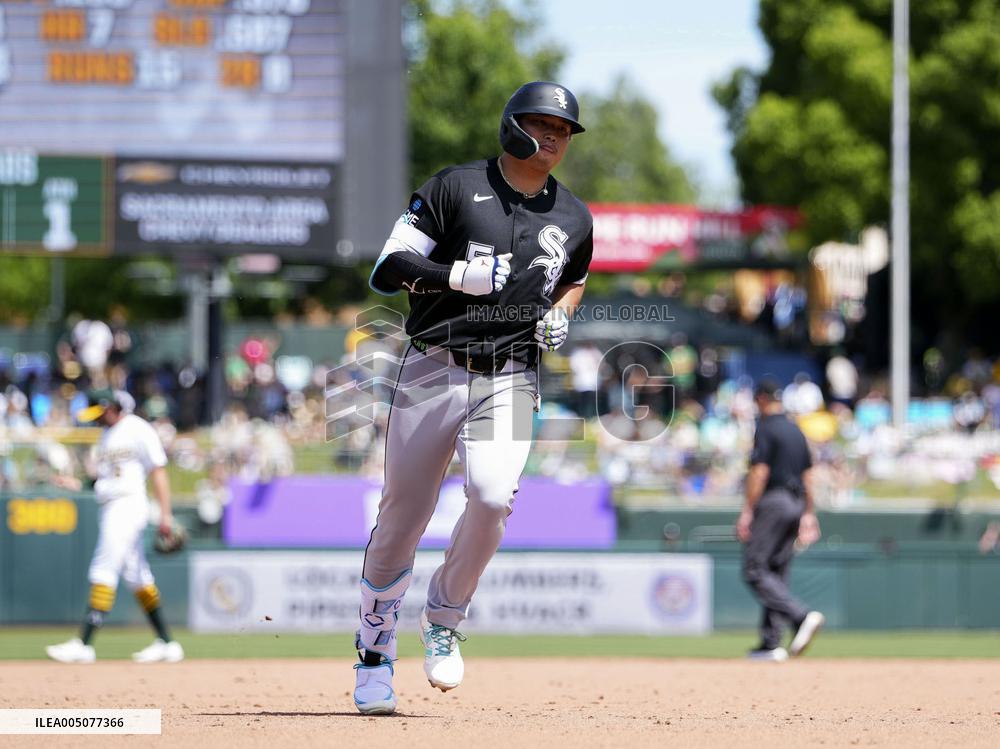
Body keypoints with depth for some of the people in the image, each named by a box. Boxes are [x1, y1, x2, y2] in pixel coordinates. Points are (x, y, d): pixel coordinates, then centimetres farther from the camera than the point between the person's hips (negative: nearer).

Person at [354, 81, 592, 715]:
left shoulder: (573, 219, 11)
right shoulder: (456, 188, 0)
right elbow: (387, 269, -5)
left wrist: (560, 316, 10)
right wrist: (462, 275, -19)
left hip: (510, 381, 2)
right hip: (433, 371, -2)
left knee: (493, 497, -22)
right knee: (403, 515, 2)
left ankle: (444, 622, 1)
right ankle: (376, 652, 20)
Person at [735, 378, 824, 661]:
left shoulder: (766, 429, -8)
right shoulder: (796, 431, 17)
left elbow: (760, 472, -17)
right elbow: (808, 476, 18)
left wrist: (747, 511, -17)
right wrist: (808, 514, 21)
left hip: (772, 501, -9)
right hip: (796, 503, 9)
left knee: (755, 570, -10)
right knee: (776, 572, 9)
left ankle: (802, 616, -26)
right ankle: (771, 643, 6)